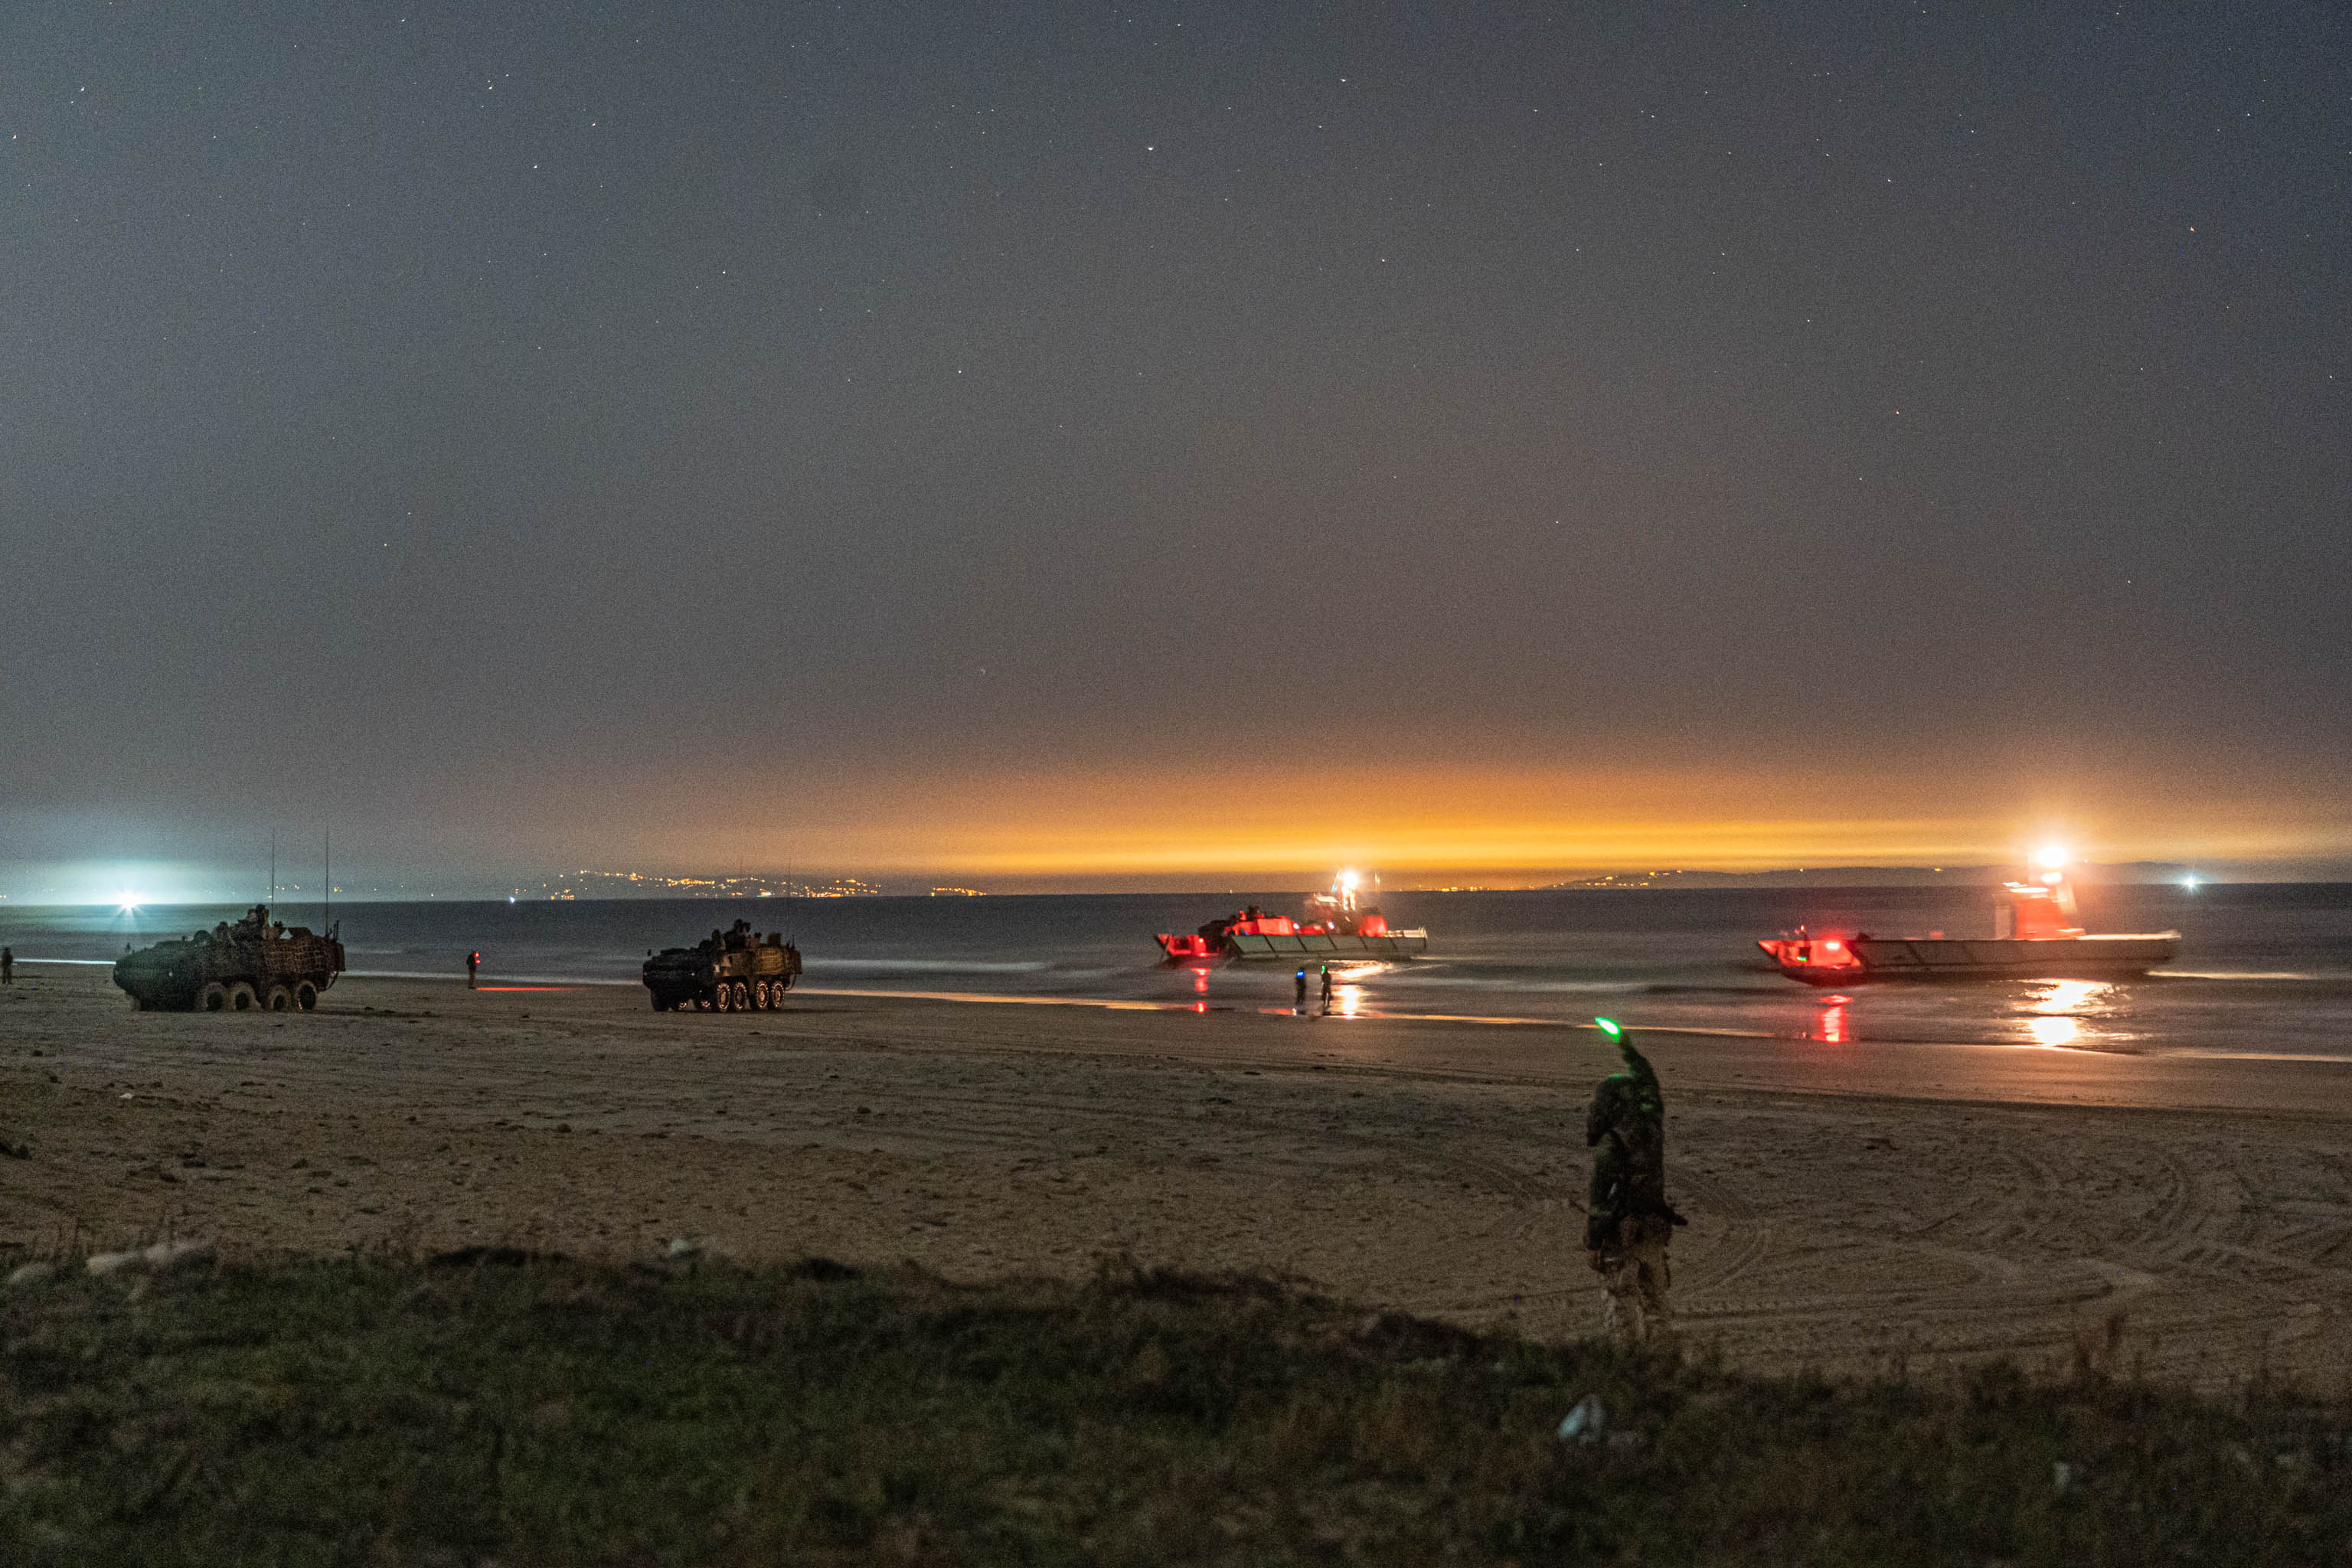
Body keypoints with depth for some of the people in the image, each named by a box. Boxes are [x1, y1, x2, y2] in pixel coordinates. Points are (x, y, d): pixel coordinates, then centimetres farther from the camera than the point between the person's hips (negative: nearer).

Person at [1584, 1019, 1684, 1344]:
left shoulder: (1610, 1144, -18)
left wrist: (1591, 1243, -13)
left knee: (1621, 1297, 2)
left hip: (1621, 1232, -7)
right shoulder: (1652, 1125, 1)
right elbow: (1651, 1086, 21)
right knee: (1653, 1296, 15)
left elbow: (1601, 1199, -19)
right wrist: (1630, 1052, 32)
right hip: (1654, 1228, 7)